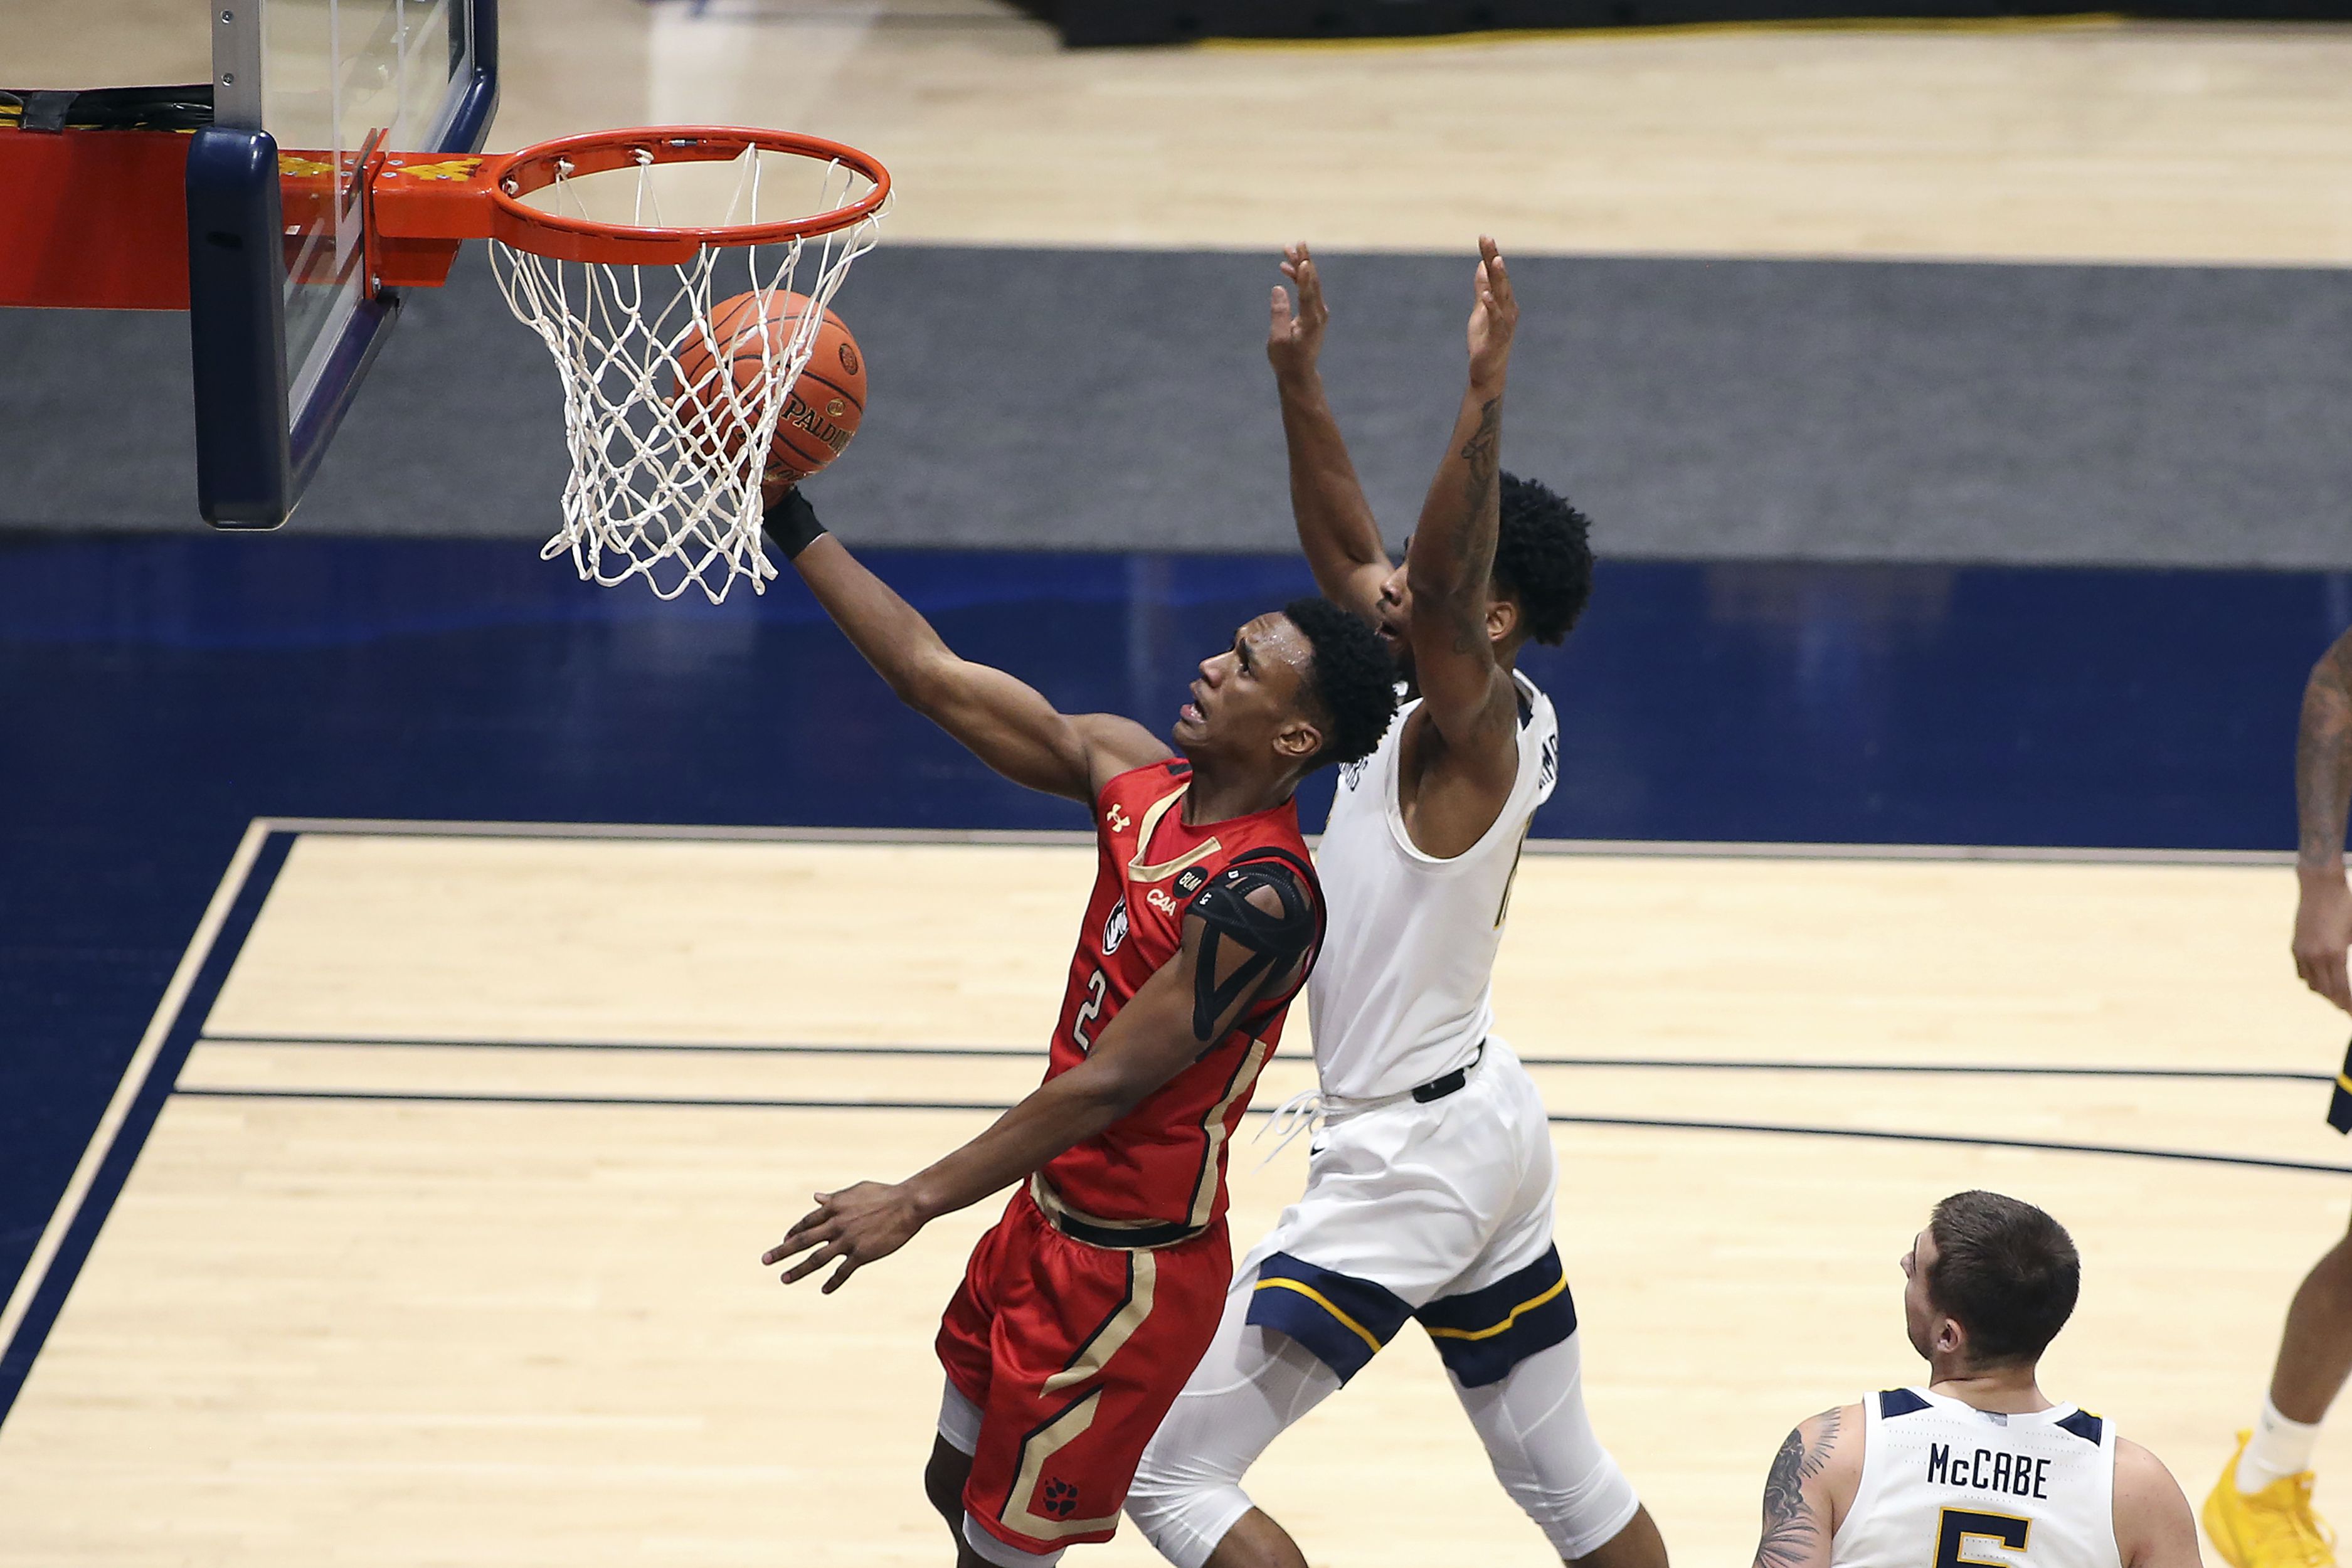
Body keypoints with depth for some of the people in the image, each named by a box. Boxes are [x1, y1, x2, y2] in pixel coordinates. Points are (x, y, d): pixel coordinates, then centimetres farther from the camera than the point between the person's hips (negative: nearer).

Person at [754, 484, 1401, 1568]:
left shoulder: (1260, 900, -27)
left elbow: (1105, 1085, -27)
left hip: (1128, 1272, -9)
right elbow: (936, 678, 2)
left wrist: (918, 1201, -24)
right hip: (1048, 1218, 9)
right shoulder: (1142, 775, -3)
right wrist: (796, 532, -1)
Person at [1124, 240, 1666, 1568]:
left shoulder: (1475, 722, -19)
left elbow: (1443, 583, -39)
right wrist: (1299, 378, 4)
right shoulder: (1462, 713, 5)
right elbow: (1348, 549, 13)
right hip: (1488, 1120, 10)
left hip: (1411, 1156, -10)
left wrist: (1486, 393, -49)